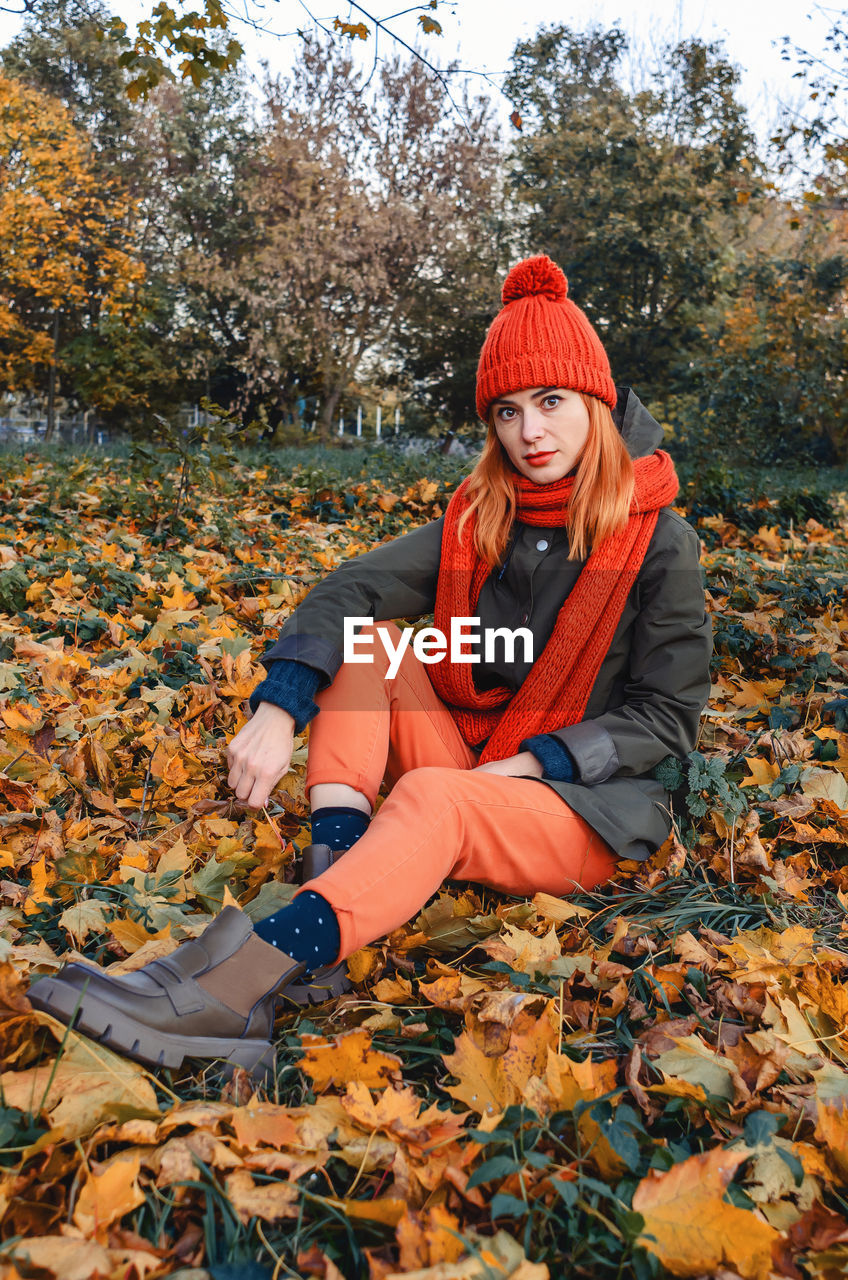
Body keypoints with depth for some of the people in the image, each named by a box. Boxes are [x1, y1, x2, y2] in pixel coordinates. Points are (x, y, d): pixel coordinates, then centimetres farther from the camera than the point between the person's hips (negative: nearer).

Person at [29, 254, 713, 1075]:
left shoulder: (657, 542, -8)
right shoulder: (477, 520, 4)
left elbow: (666, 717, -8)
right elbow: (353, 588, -12)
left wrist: (532, 762, -19)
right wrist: (279, 707, -29)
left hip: (588, 805, -4)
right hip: (468, 761, 5)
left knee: (429, 797, -36)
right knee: (365, 636, -15)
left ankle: (232, 991, -50)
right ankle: (332, 865, -32)